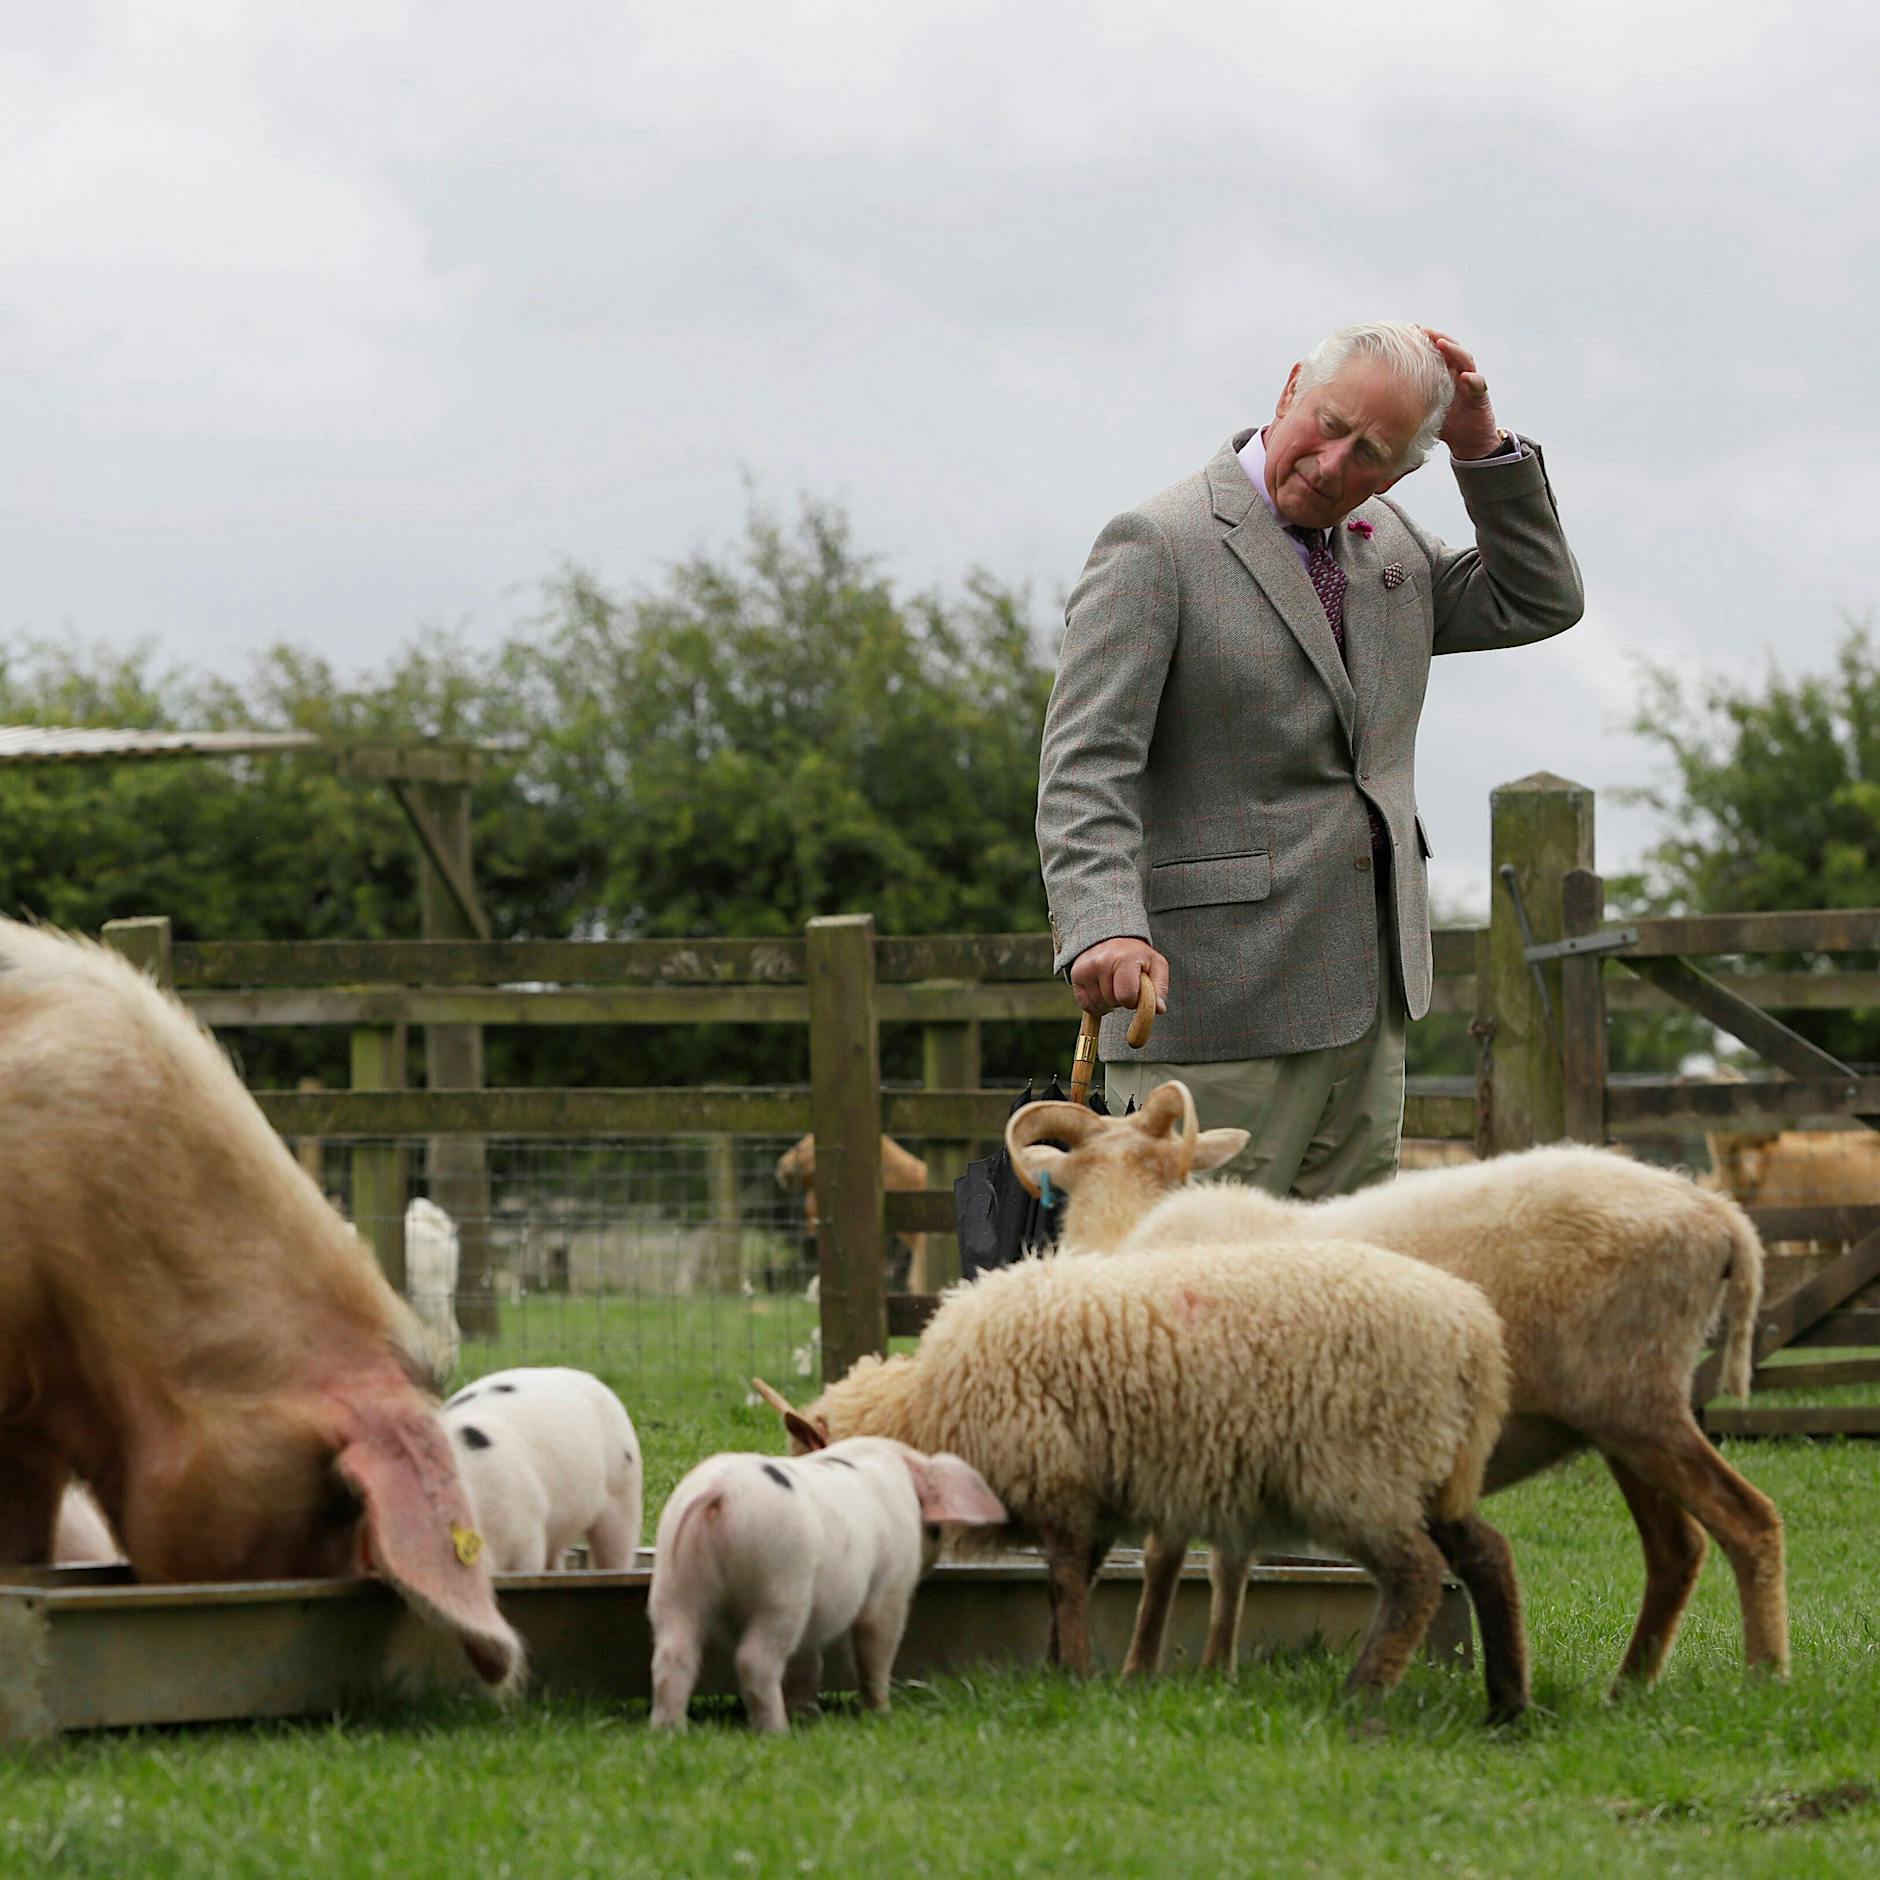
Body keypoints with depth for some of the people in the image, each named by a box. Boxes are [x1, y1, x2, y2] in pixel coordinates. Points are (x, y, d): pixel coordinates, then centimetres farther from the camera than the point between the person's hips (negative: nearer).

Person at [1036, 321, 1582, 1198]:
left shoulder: (1388, 543, 15)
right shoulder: (1157, 546, -9)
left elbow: (1538, 603, 21)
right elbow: (1085, 766, -16)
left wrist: (1483, 449, 6)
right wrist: (1106, 927, -33)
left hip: (1367, 1001, 8)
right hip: (1215, 1003, -8)